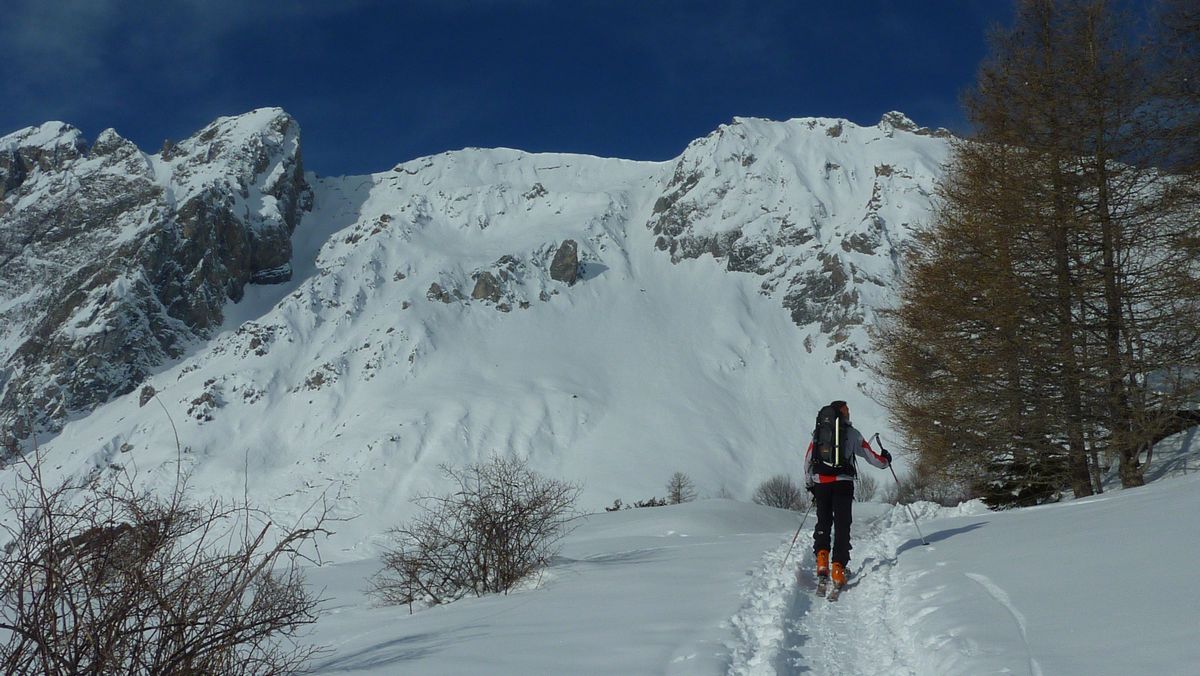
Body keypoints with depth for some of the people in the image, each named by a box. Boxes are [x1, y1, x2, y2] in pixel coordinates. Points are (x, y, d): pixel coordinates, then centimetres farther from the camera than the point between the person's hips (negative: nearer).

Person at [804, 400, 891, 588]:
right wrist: (885, 460, 31)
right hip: (842, 483, -2)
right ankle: (838, 568, -7)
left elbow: (808, 460, 13)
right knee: (842, 526, 1)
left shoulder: (818, 433, 11)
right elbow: (869, 455, 10)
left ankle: (822, 558, -4)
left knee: (823, 522, 16)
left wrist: (809, 484, 25)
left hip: (820, 483, 3)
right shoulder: (852, 433, 5)